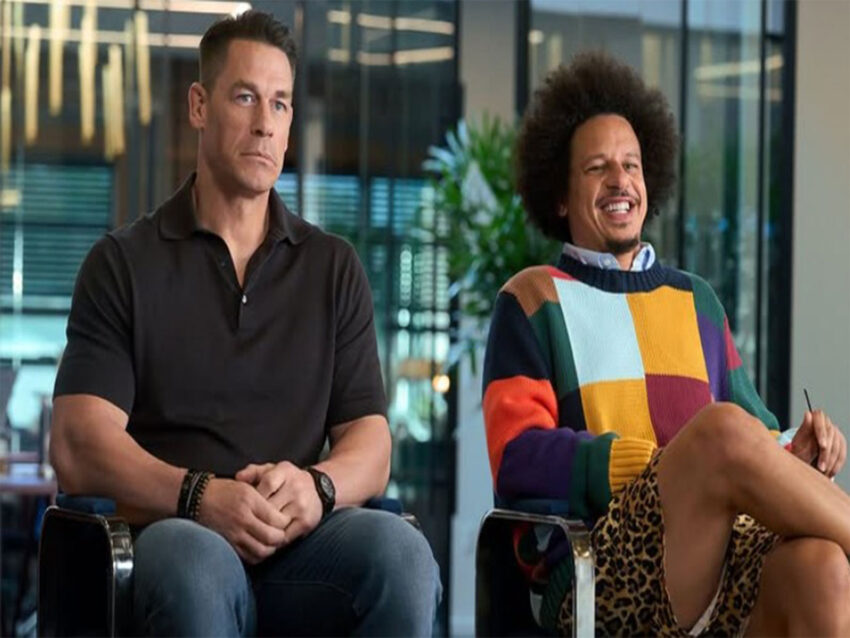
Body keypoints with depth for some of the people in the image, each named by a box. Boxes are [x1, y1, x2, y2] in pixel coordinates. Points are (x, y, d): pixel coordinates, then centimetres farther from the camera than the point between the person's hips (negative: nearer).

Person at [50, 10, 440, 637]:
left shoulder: (335, 268, 19)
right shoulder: (124, 263, 11)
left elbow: (371, 445, 12)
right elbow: (78, 448, -1)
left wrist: (317, 487, -13)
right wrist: (198, 495, -19)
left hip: (301, 546, 2)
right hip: (178, 542, -2)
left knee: (401, 550, -32)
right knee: (197, 563, -39)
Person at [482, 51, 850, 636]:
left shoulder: (696, 300, 26)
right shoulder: (533, 298, 13)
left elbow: (756, 433, 26)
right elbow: (517, 457, -1)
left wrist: (795, 450, 0)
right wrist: (673, 465, -13)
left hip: (724, 550, 4)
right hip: (596, 574, -4)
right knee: (722, 427, -35)